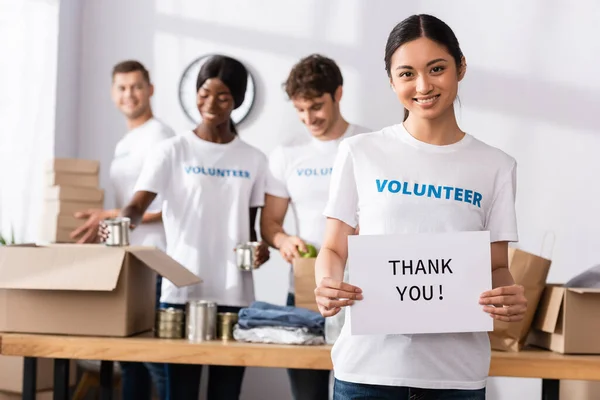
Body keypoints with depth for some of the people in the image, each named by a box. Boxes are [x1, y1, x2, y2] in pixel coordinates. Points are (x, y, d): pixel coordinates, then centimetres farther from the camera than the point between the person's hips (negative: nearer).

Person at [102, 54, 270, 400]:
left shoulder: (254, 160, 10)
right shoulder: (173, 151, 2)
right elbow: (138, 204, -9)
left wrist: (258, 247, -6)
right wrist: (124, 222, -31)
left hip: (235, 294, 3)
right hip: (182, 290, -2)